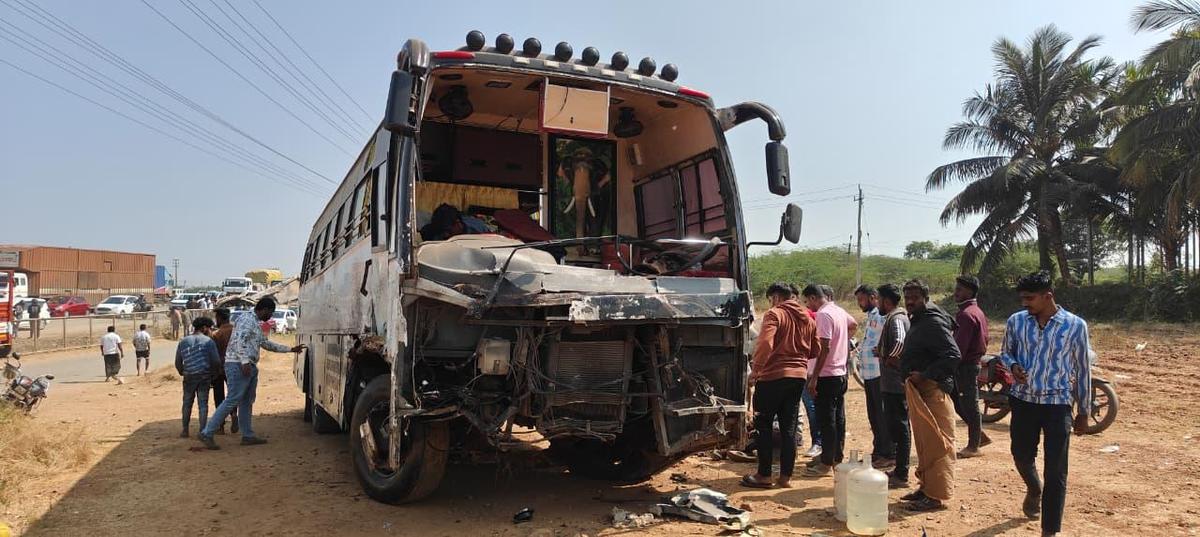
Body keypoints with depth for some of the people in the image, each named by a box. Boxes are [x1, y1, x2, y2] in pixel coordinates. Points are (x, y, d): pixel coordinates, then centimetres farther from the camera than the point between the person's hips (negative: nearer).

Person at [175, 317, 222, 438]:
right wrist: (214, 372, 12)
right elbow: (216, 361, -7)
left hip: (189, 377, 3)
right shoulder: (208, 341, -3)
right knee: (203, 403, 2)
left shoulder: (183, 342, 9)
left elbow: (178, 363, 11)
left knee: (187, 403, 14)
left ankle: (185, 430, 17)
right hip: (204, 376, -3)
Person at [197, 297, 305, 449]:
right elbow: (239, 340, -21)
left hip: (250, 367, 10)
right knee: (232, 400, -12)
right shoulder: (246, 320, -8)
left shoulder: (256, 324, 23)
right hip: (239, 366, -10)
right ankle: (206, 433, -7)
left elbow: (267, 344, 32)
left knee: (247, 402, 10)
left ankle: (247, 436, 14)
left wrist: (290, 349, 32)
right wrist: (245, 361, -29)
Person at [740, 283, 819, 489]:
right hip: (799, 376, 7)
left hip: (773, 375, -6)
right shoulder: (808, 319, 13)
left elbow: (765, 343, -23)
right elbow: (815, 351, 15)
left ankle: (764, 475, 7)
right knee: (789, 428, 11)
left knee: (764, 425, 4)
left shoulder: (775, 314, -10)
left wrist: (756, 369, -17)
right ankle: (786, 476, 14)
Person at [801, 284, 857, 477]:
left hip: (827, 376, -9)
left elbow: (824, 348, -23)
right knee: (838, 418, 15)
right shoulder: (839, 311, 10)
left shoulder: (823, 315, -17)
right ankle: (835, 457, 25)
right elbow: (854, 325, 32)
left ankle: (826, 463, 3)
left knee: (826, 420, -3)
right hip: (841, 373, 9)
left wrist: (814, 378, -20)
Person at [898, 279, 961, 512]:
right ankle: (926, 487, 26)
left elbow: (953, 356, -23)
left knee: (937, 444, -4)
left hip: (933, 390, -10)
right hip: (917, 390, 10)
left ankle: (937, 496, 1)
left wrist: (924, 375, -24)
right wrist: (909, 378, 13)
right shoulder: (917, 322, 17)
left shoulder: (934, 323, -14)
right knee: (923, 443, 16)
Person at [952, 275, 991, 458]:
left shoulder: (966, 314, -19)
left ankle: (973, 446, 10)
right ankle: (980, 435, 22)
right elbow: (983, 340, 20)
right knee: (957, 401, 16)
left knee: (969, 405, 0)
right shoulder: (977, 311, 14)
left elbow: (960, 346, -23)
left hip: (965, 365, -10)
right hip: (974, 361, 10)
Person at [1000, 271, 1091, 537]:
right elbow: (1005, 353, 13)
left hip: (1058, 404, -3)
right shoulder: (1016, 321, -2)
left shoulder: (1075, 325, -8)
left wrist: (1084, 411, 5)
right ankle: (1034, 490, 50)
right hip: (1023, 401, 3)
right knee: (1021, 455, 17)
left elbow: (1082, 370, 0)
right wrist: (1013, 365, -12)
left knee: (1056, 472, -1)